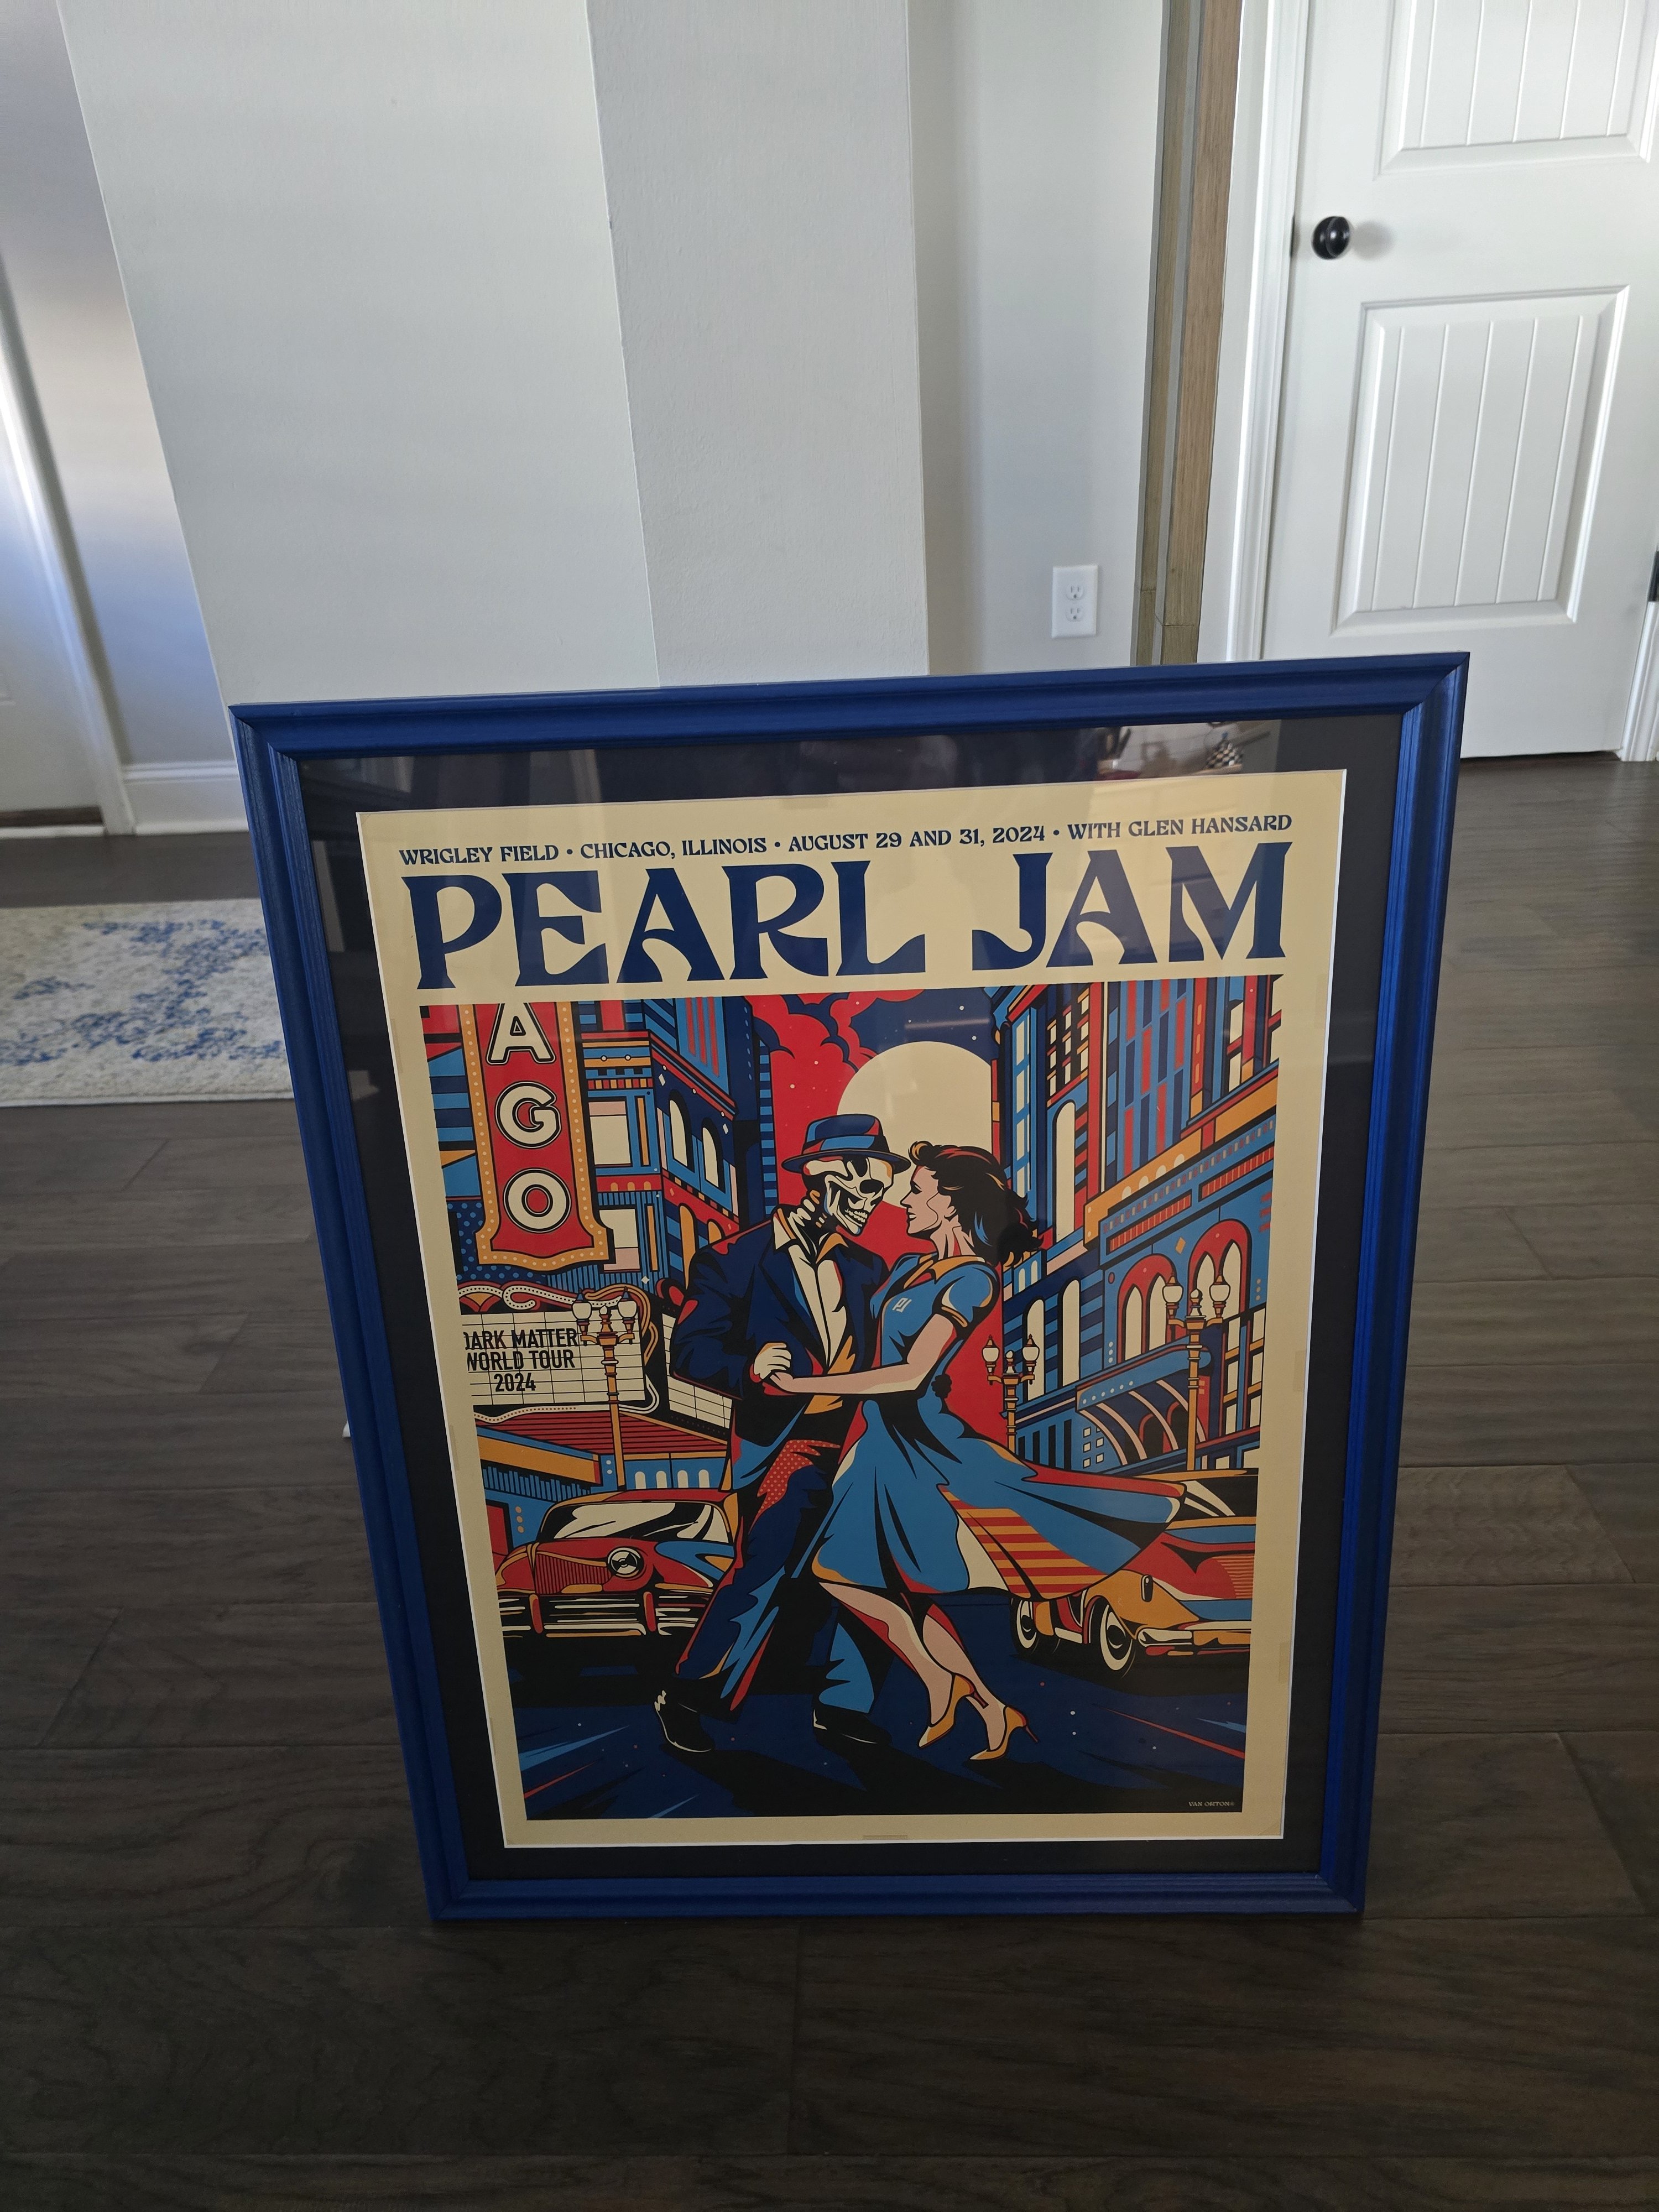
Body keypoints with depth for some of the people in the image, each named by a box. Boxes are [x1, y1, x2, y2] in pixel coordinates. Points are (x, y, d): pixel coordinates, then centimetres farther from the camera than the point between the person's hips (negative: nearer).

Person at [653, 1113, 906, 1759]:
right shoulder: (736, 1260, -6)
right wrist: (752, 1366, -26)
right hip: (783, 1450, -5)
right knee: (762, 1574, -5)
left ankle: (842, 1704, 25)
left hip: (854, 1444, 6)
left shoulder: (865, 1268, 11)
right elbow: (691, 1351, -10)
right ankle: (686, 1698, 15)